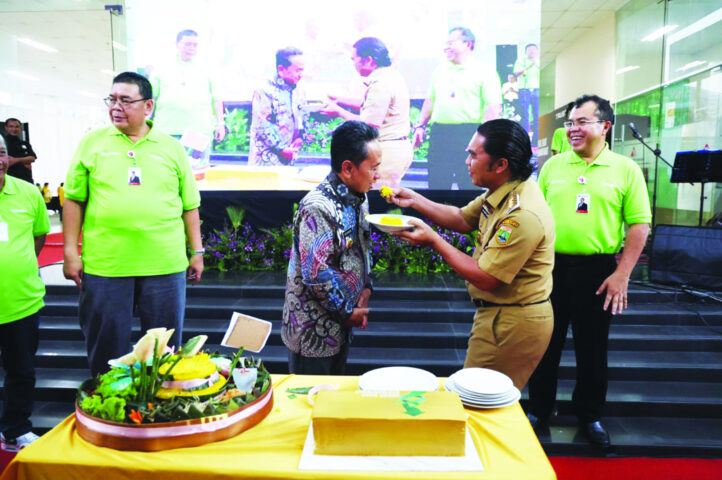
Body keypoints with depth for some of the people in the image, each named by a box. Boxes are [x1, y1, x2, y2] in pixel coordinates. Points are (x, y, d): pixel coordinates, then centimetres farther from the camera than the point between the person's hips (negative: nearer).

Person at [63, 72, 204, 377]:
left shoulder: (172, 148, 6)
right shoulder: (92, 143, 5)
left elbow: (190, 206, 8)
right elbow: (74, 199, 5)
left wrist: (197, 251, 5)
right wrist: (70, 252, 0)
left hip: (164, 266, 0)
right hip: (103, 267, 0)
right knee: (106, 349, 12)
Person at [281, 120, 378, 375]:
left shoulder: (358, 199, 3)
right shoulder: (319, 208, -26)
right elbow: (316, 274, -27)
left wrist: (366, 287, 0)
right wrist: (347, 312, -15)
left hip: (342, 325, 8)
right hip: (314, 332, -8)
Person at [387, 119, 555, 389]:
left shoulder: (522, 215, -28)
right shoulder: (504, 193, 2)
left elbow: (485, 278, -25)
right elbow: (463, 219, 14)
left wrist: (433, 241, -18)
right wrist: (415, 200, 4)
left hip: (511, 324, -9)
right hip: (502, 315, 9)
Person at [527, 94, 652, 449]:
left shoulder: (626, 169, -2)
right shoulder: (553, 166, 5)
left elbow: (640, 224, -4)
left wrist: (622, 274, -10)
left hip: (598, 271, -2)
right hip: (551, 267, 2)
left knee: (592, 349, 11)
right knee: (545, 344, 11)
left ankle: (590, 415, 31)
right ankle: (539, 410, 29)